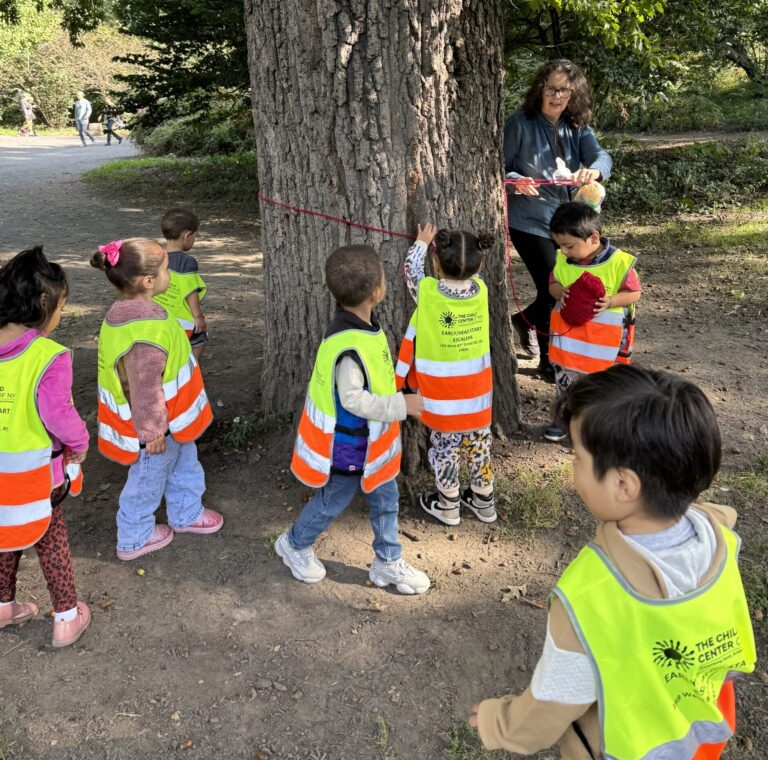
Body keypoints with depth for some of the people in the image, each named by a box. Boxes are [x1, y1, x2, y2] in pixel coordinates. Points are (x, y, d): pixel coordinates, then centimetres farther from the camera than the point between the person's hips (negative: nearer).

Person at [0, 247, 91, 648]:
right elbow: (58, 415, -25)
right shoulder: (49, 357, -24)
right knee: (51, 540, 14)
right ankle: (67, 618, 26)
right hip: (33, 471, -5)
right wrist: (79, 444, -7)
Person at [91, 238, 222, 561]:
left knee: (184, 463, 28)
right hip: (156, 426, -9)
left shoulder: (126, 313, -4)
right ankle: (134, 539, 37)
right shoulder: (146, 333, -36)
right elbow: (146, 391, -30)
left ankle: (187, 513, 50)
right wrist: (153, 432, -18)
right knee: (148, 482, 14)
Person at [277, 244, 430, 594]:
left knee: (385, 498, 16)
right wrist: (401, 405, -26)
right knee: (332, 502, 13)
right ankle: (294, 545, 37)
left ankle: (388, 562, 32)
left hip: (368, 442, 8)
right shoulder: (350, 346, -31)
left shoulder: (362, 327, -3)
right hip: (346, 446, -8)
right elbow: (353, 400, -29)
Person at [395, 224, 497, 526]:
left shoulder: (428, 292, -17)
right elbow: (466, 274, 15)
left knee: (445, 446, 11)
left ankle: (448, 505, 25)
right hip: (477, 389, 3)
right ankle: (484, 501, 33)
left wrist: (422, 243, 21)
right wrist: (452, 245, 25)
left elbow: (411, 271, 5)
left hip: (442, 393, -3)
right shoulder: (481, 290, -10)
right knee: (478, 443, 17)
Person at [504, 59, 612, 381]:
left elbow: (601, 155, -12)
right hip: (529, 221, -6)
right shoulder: (520, 124, -10)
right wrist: (517, 181, -28)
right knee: (553, 288, -6)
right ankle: (549, 361, 16)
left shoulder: (577, 128, 4)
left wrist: (594, 171, -36)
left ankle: (526, 319, 43)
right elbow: (500, 168, -7)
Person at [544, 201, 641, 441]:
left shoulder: (619, 262, -17)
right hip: (568, 330, 4)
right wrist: (560, 292, -15)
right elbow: (553, 283, 9)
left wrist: (610, 301, -27)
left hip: (604, 336, -4)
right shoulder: (563, 260, -3)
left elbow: (634, 292, -9)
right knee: (565, 377, 14)